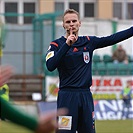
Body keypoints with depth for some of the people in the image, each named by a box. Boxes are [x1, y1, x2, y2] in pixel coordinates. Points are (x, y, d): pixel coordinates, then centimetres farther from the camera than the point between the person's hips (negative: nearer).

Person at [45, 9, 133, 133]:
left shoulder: (88, 42, 12)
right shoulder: (56, 44, 0)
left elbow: (113, 39, 6)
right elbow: (50, 66, -17)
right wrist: (67, 45, -20)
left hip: (86, 95, 4)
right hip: (67, 96, -4)